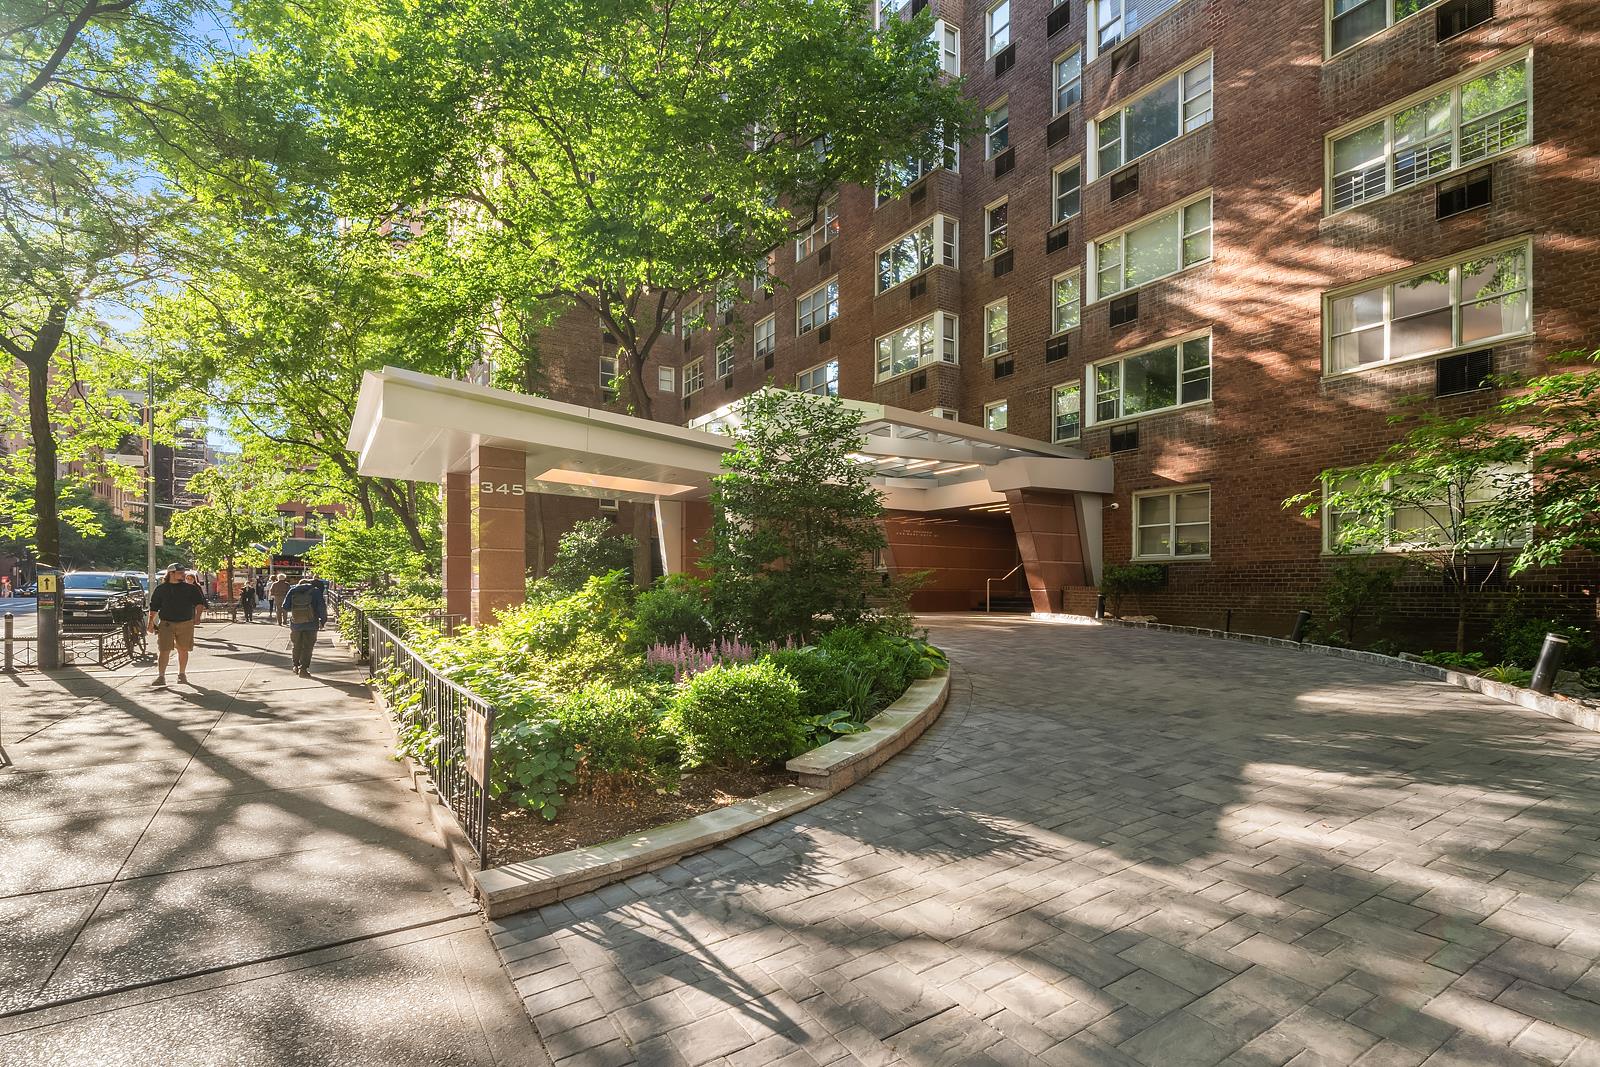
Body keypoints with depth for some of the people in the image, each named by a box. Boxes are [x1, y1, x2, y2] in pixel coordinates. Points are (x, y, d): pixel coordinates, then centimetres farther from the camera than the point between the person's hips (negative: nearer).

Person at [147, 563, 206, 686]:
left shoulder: (190, 588, 5)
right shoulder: (160, 589, 5)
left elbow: (200, 603, 1)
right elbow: (153, 608, 10)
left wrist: (197, 615, -15)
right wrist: (151, 623, 5)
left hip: (185, 624, 1)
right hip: (166, 624, -1)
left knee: (183, 650, 8)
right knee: (164, 651, -5)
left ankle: (182, 674, 20)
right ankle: (161, 676, 1)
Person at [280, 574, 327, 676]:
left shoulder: (292, 590, 4)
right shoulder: (315, 591, -4)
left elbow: (285, 607, 3)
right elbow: (322, 606, -9)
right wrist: (323, 620, 0)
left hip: (295, 623, 3)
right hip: (310, 623, -3)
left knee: (296, 646, 19)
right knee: (307, 647, 4)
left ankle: (296, 666, 27)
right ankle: (303, 668, 2)